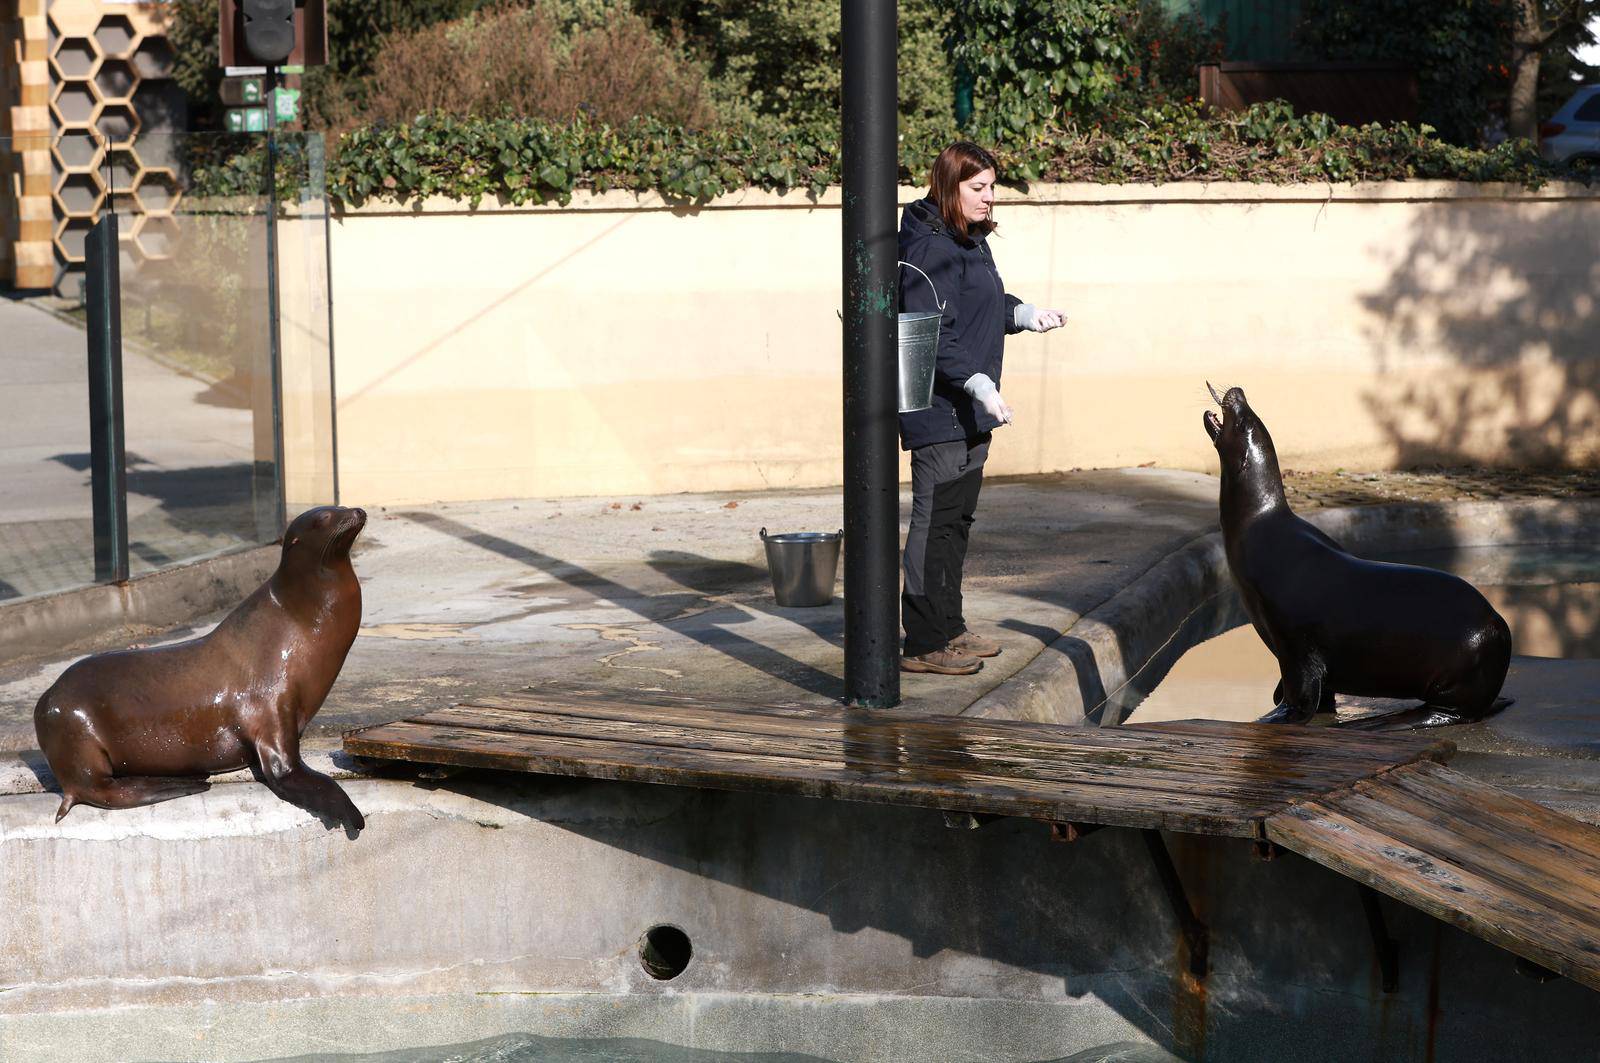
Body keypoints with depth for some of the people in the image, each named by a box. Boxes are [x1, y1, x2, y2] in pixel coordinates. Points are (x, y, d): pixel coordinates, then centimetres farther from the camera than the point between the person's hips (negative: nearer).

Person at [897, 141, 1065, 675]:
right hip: (938, 409, -10)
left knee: (957, 517, 16)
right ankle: (922, 643, -1)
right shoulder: (929, 249, -17)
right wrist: (979, 384, -29)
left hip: (970, 411, 10)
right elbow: (933, 335, -23)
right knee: (935, 520, -6)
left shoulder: (972, 241, 14)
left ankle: (948, 627, 26)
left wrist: (1024, 314, 7)